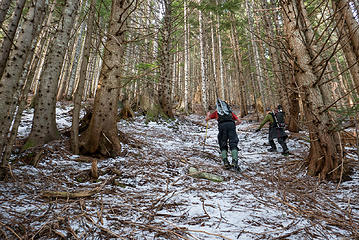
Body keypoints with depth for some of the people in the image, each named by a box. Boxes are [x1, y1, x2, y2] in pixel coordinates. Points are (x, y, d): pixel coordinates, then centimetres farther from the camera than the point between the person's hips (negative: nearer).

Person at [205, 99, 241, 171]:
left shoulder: (216, 112, 30)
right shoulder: (230, 111, 33)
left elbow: (206, 119, 32)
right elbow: (239, 121, 28)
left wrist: (208, 114, 53)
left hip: (222, 125, -1)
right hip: (231, 124, 1)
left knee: (223, 146, 10)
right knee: (233, 145, -2)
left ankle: (226, 163, -5)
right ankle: (234, 162, -21)